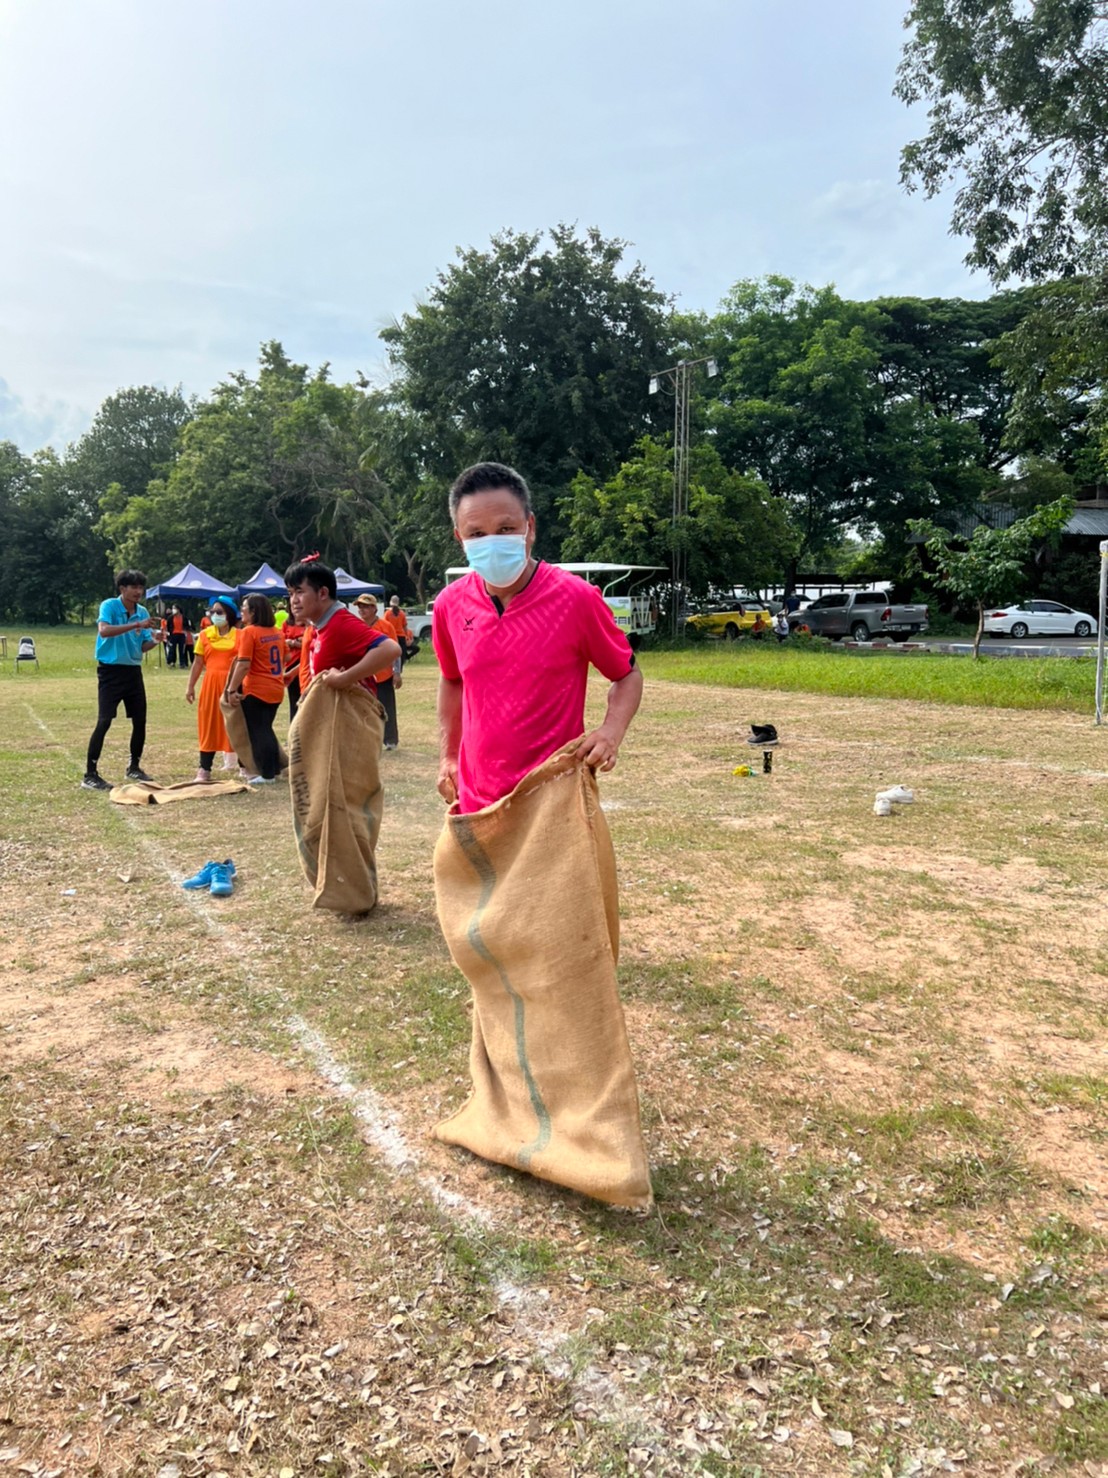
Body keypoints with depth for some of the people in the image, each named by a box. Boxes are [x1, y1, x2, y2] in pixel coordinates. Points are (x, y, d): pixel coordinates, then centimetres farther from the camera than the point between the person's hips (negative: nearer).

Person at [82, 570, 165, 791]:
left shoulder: (143, 612, 6)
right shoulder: (109, 606, -10)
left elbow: (143, 647, 9)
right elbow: (103, 630, -29)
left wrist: (156, 640, -13)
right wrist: (136, 625, -33)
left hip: (133, 671, 6)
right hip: (111, 671, -6)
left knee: (140, 720, 8)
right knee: (104, 721, -11)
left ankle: (134, 767, 26)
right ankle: (90, 775, -8)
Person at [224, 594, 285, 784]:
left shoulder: (249, 631, -14)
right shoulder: (277, 632, 8)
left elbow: (243, 665, -20)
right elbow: (285, 658, 20)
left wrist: (232, 690, -18)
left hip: (256, 690, -7)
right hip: (276, 689, 7)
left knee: (257, 732, 2)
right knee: (266, 729, 19)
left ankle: (267, 774, 4)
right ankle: (274, 769, 21)